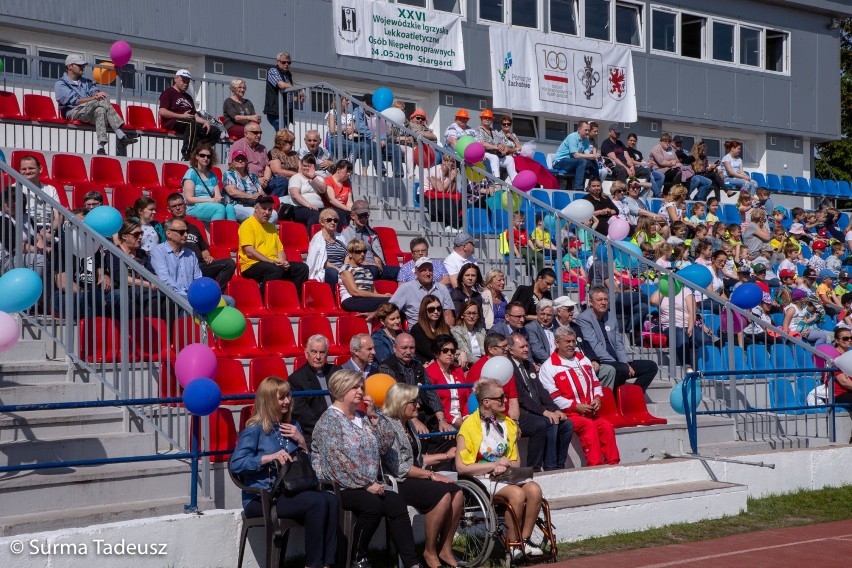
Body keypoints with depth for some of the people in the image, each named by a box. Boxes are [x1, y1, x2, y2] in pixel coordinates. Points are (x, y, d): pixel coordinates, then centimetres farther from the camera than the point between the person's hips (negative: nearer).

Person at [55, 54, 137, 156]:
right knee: (103, 100, -28)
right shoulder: (60, 85, 10)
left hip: (91, 114, 5)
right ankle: (120, 135, -39)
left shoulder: (87, 82, 30)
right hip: (74, 113, -5)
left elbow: (95, 91, 9)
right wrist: (94, 98, -20)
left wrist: (97, 94, -18)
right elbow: (75, 101, -7)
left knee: (100, 111, -33)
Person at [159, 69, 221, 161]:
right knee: (191, 123, -40)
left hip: (189, 123, 8)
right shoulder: (168, 92, 8)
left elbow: (195, 116, 26)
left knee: (215, 132, -9)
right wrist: (182, 116, -14)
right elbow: (162, 112, -8)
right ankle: (187, 156, -45)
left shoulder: (188, 97, 32)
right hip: (172, 122, -8)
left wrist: (205, 121, 3)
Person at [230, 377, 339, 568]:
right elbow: (236, 464, -14)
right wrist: (271, 457, -22)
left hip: (290, 491, 6)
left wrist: (301, 441, 2)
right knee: (317, 502, -30)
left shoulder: (293, 425, 16)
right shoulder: (255, 429, -3)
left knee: (332, 500, -25)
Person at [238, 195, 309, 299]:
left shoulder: (272, 227, 24)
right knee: (275, 270, -37)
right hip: (252, 265, -8)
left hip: (275, 264, 8)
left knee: (302, 268, -9)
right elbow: (249, 252, -12)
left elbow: (280, 249, 21)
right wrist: (271, 261, -18)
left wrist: (283, 262, -2)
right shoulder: (248, 225, -2)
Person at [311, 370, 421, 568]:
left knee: (396, 502, -19)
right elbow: (337, 460, -19)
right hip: (338, 486, -7)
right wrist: (367, 484, -21)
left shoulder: (361, 417, 17)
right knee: (373, 504, -32)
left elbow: (385, 444, 9)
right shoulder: (329, 419, -8)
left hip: (365, 485, 7)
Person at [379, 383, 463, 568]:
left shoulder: (408, 424, 17)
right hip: (396, 482, -9)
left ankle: (446, 551, -9)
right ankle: (429, 553, -15)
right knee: (443, 495, -27)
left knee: (456, 492, -14)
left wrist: (446, 455, 17)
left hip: (415, 476, 9)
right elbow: (398, 467, -18)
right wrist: (431, 475, -17)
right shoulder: (387, 425, -11)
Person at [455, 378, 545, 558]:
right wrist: (494, 465, -12)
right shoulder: (469, 425, -6)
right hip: (482, 478, -6)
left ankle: (525, 539, -12)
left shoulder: (508, 423, 12)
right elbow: (461, 467, -10)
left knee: (534, 489, -24)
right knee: (517, 493, -31)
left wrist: (505, 466, -7)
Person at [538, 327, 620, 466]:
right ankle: (595, 465, -32)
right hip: (569, 413, -6)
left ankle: (612, 464, -18)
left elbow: (595, 383, 24)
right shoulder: (548, 367, -1)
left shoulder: (583, 360, 20)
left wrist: (597, 398, 1)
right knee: (589, 425, -32)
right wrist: (576, 406, -14)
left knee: (607, 426, -21)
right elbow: (553, 397, -8)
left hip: (591, 412, 6)